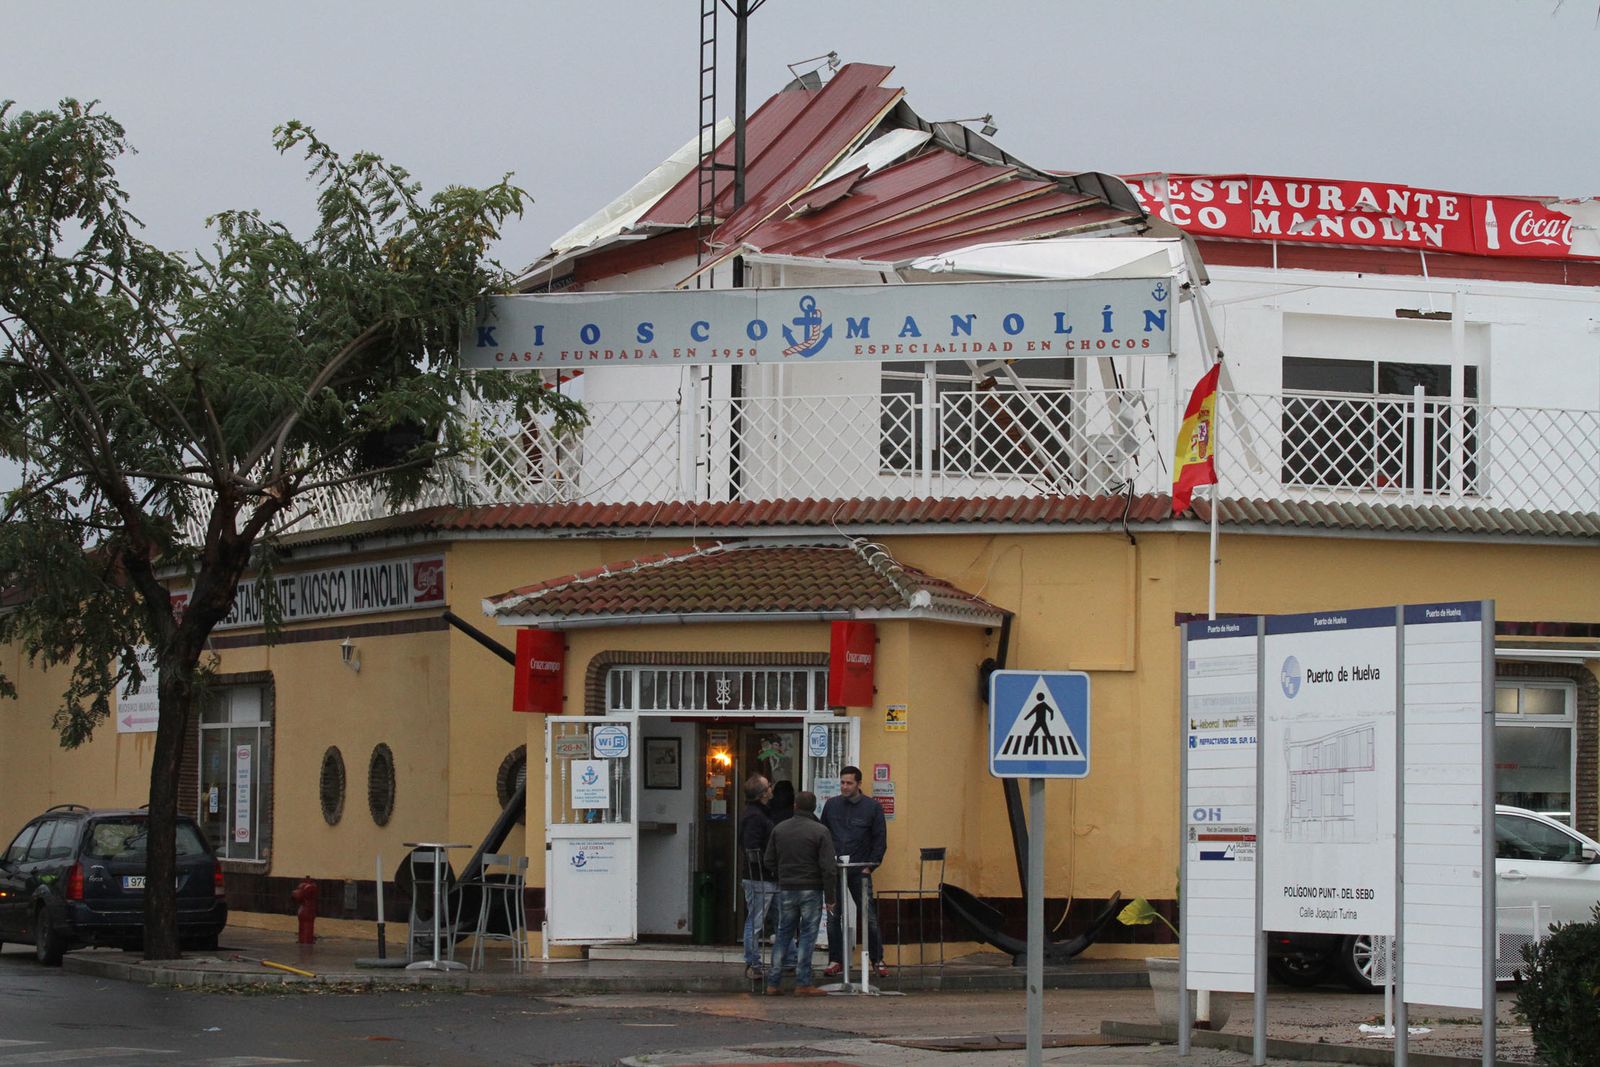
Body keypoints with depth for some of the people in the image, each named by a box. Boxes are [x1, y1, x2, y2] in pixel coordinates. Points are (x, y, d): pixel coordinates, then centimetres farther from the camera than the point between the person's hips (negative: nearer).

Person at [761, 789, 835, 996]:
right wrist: (829, 897, -6)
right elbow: (827, 868, -11)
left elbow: (769, 862, 7)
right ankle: (803, 983, -1)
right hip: (811, 891, -4)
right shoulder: (820, 832, -8)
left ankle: (773, 982, 10)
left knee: (783, 934, 11)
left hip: (786, 890, 4)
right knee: (807, 935, 1)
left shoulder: (779, 829, 4)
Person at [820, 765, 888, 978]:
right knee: (833, 917, 3)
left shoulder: (872, 807, 0)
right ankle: (835, 960, 12)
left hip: (860, 872, -2)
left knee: (869, 917, -2)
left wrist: (871, 866, -7)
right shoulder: (831, 805, 8)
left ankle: (877, 960, 6)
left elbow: (880, 840, 1)